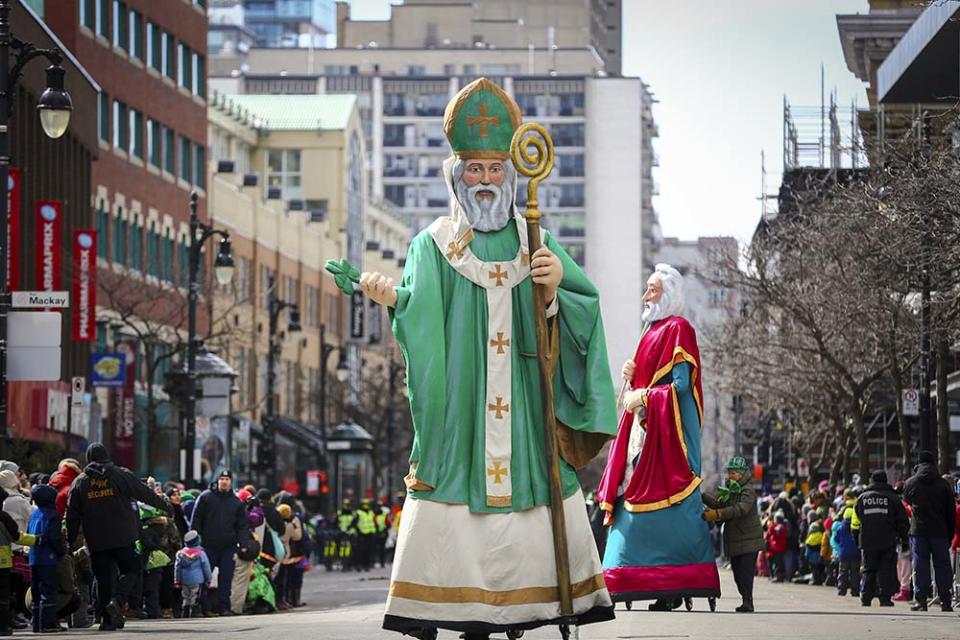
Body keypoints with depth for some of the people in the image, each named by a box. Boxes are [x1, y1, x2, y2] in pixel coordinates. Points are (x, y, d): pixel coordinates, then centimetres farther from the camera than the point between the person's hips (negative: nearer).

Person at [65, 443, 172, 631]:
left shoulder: (79, 482, 4)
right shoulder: (121, 475, -1)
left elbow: (72, 515, 5)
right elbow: (145, 494, 4)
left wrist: (71, 541, 11)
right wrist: (166, 506, 18)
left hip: (96, 542, 2)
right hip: (123, 538, -2)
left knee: (103, 577, 8)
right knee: (129, 570, 9)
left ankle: (107, 619, 5)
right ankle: (116, 600, -16)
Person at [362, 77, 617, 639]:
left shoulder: (537, 243, 13)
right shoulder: (434, 245, 8)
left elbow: (584, 314, 5)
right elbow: (422, 320, -4)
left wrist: (555, 289, -15)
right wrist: (395, 299, -23)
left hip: (528, 415, 2)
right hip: (458, 418, -2)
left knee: (545, 530, -4)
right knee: (450, 531, -10)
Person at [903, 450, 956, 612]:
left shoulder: (911, 483, 1)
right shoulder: (943, 484, 1)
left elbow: (907, 501, 17)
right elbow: (951, 512, 3)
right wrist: (950, 534, 9)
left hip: (918, 531, 0)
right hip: (939, 531, 0)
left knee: (920, 565, 3)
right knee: (942, 564, 5)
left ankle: (921, 600, -1)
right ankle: (945, 601, 3)